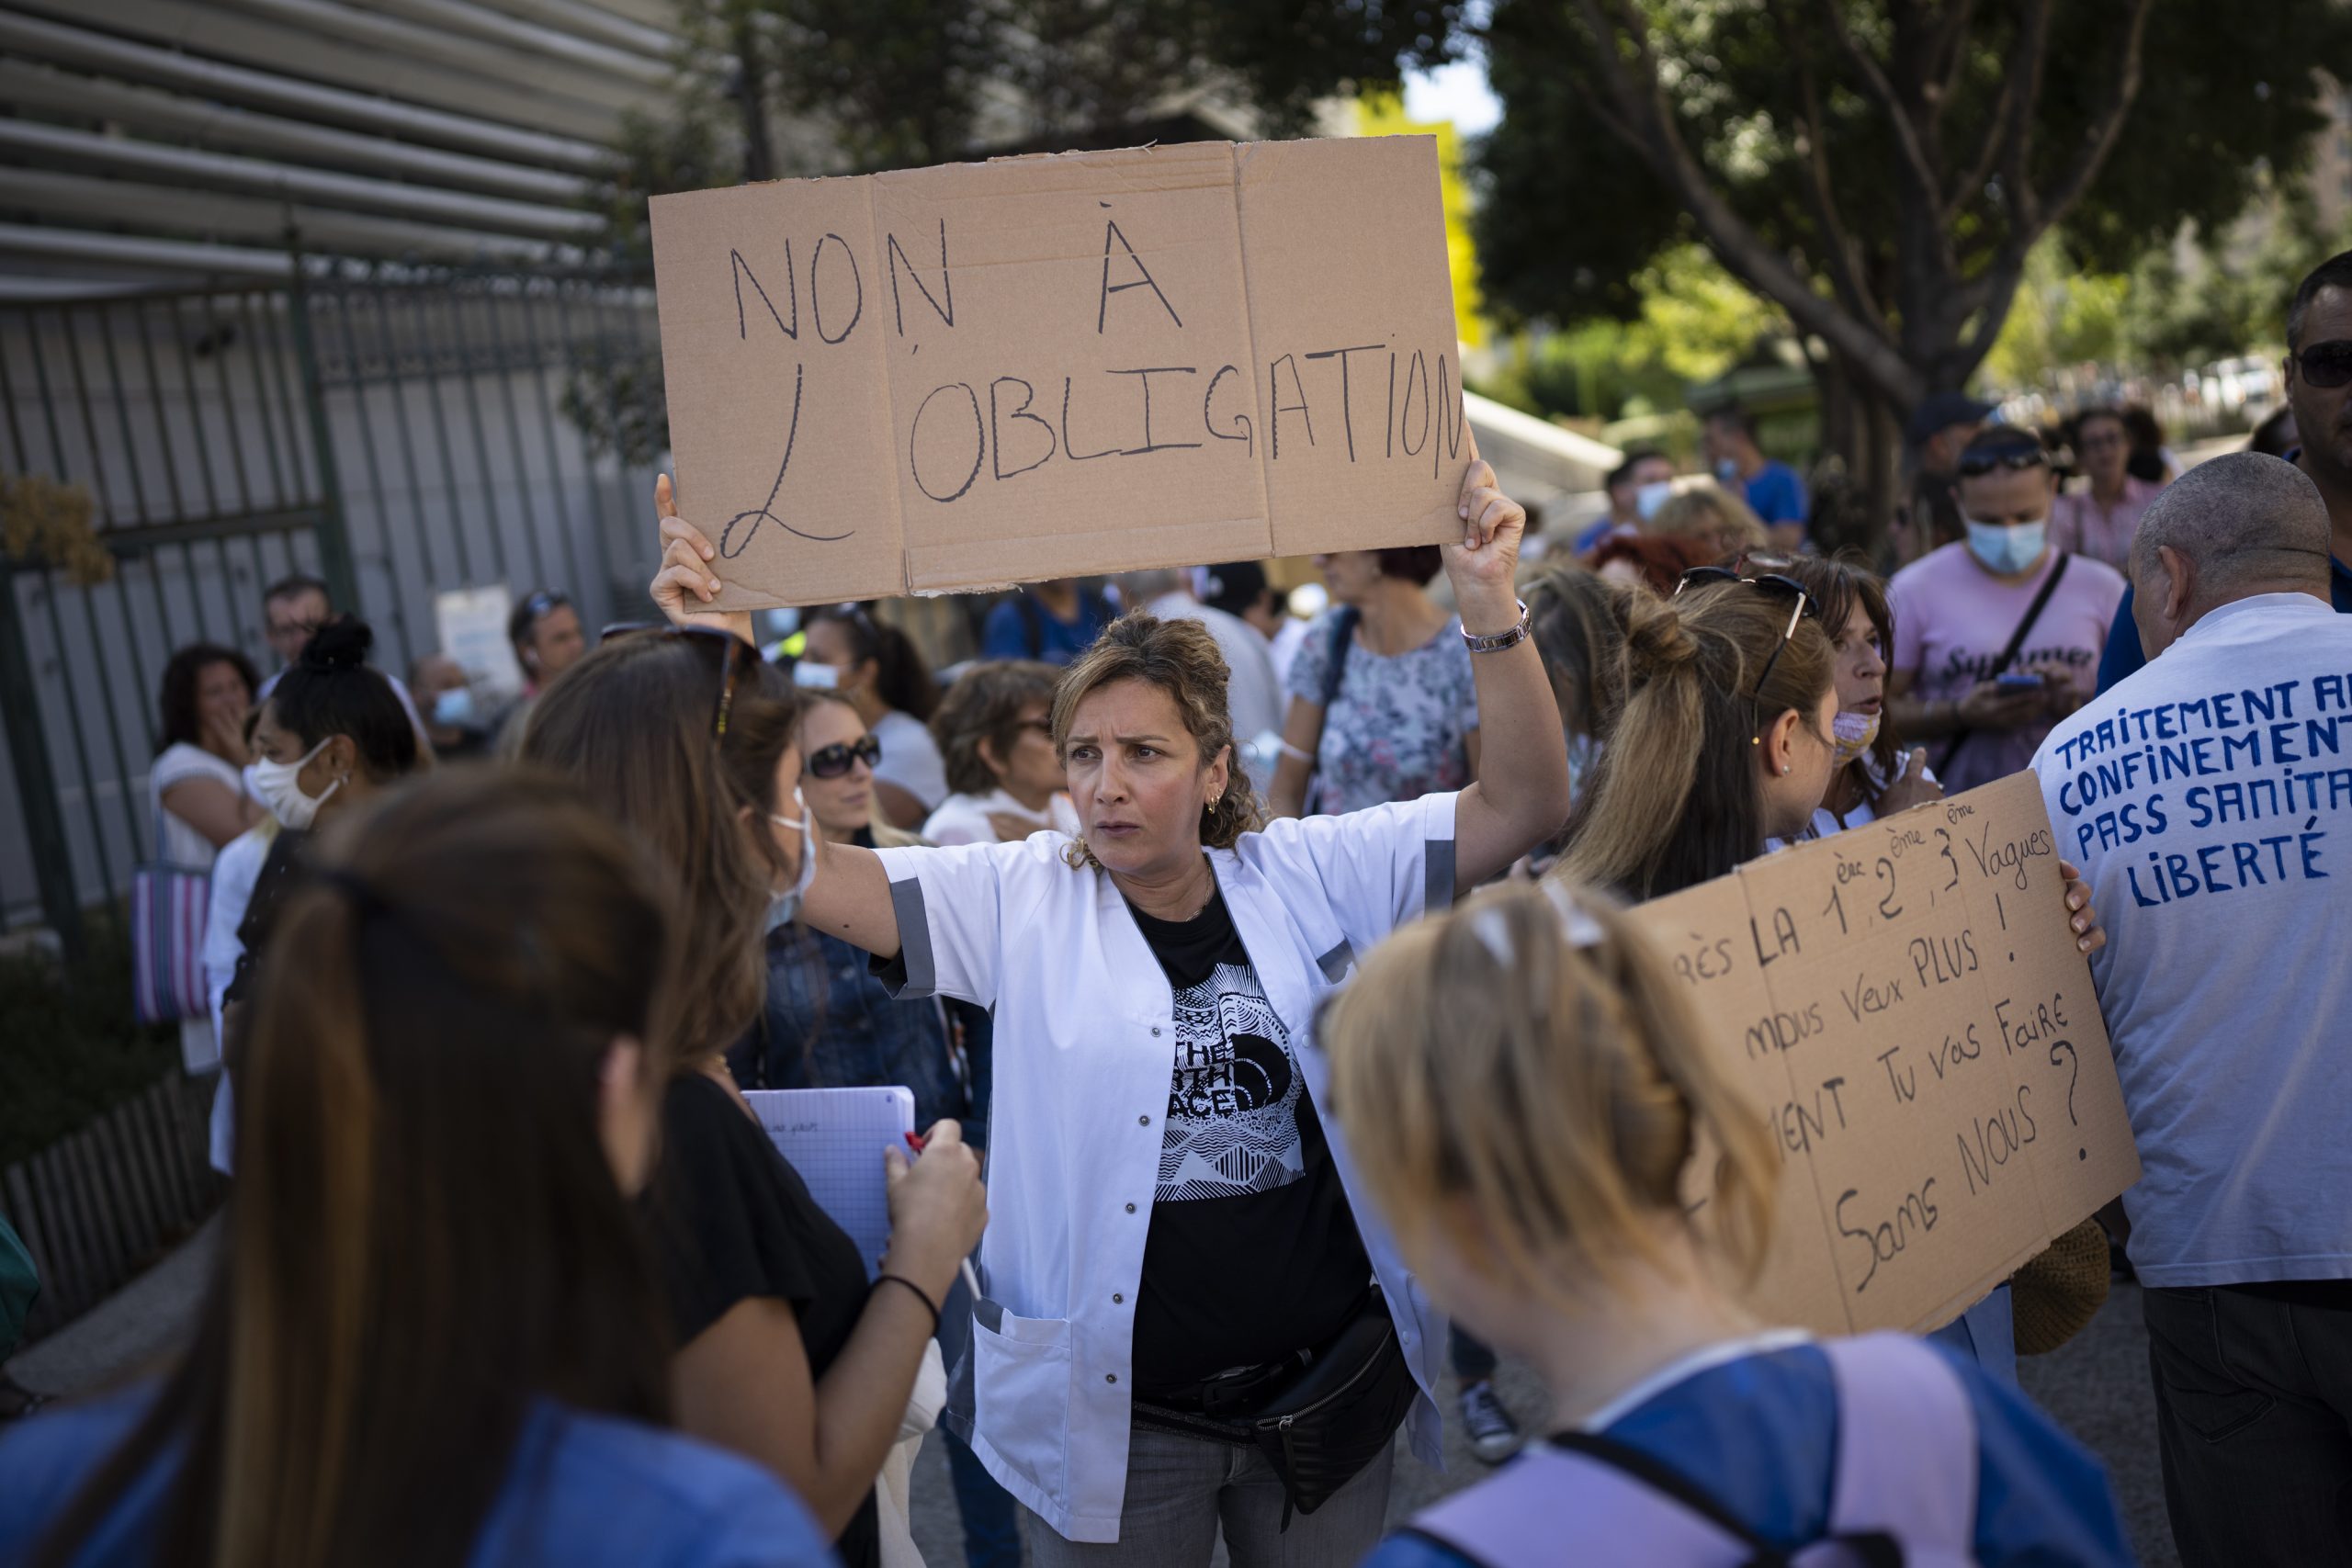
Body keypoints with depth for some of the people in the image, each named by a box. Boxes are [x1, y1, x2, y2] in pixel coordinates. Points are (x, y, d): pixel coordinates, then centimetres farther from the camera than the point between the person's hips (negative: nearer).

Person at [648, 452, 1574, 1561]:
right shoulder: (1021, 901, -5)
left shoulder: (1307, 879, -2)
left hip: (1325, 1385, 2)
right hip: (1115, 1417, -1)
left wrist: (1489, 608, -20)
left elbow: (1526, 805, -8)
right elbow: (801, 868, -13)